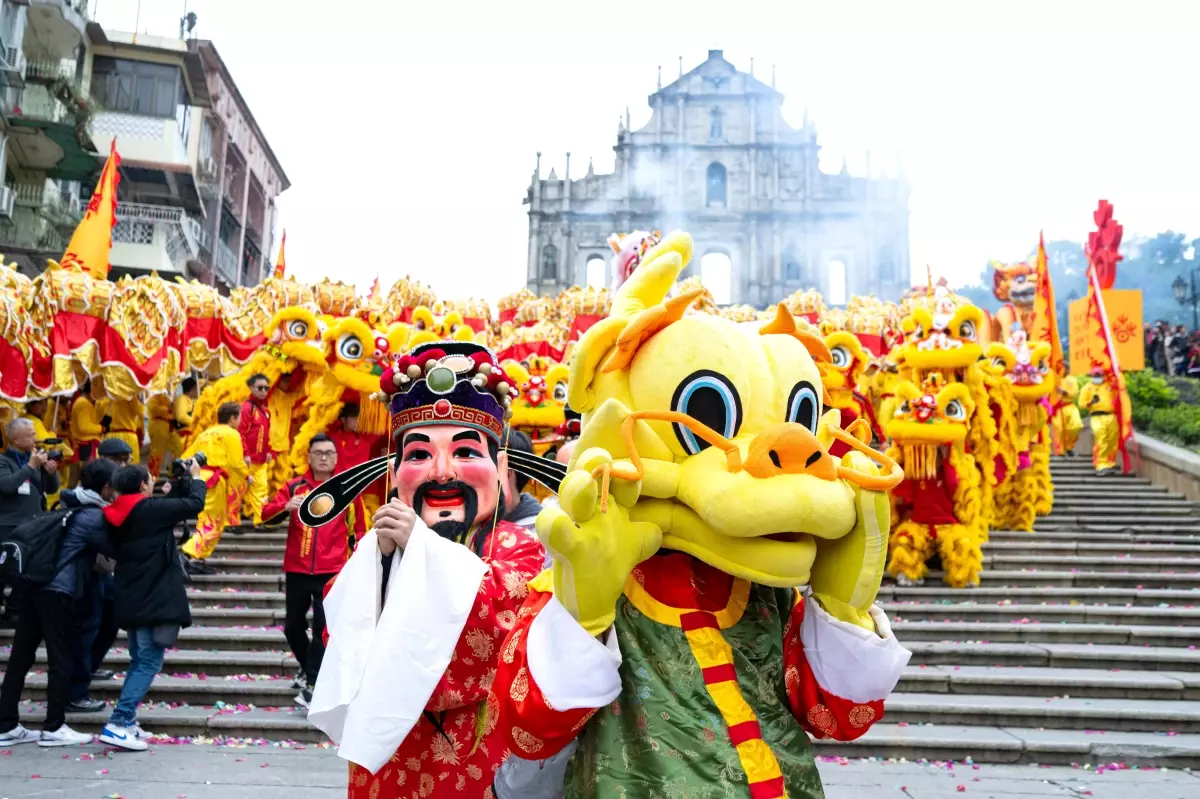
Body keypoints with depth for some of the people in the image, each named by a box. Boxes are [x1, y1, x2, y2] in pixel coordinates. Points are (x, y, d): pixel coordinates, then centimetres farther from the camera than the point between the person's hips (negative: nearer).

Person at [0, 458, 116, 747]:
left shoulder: (75, 507, 15)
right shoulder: (94, 516, -11)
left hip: (37, 585, 9)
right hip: (58, 591, -9)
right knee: (62, 659, 1)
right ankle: (54, 728, 7)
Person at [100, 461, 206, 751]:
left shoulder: (120, 514, 8)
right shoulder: (148, 509, -15)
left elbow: (167, 507, 18)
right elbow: (194, 504, -9)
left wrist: (182, 481, 16)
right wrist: (196, 476, 8)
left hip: (131, 599, 9)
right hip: (152, 599, -9)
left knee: (139, 661, 17)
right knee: (149, 662, -6)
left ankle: (127, 721, 17)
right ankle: (117, 724, -12)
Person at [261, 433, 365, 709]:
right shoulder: (295, 486, 4)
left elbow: (358, 528, 11)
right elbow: (266, 513, -5)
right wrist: (285, 506, -26)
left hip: (332, 570, -2)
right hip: (297, 569, 2)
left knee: (324, 626, -11)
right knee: (292, 626, 12)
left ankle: (311, 684, -5)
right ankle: (307, 667, 37)